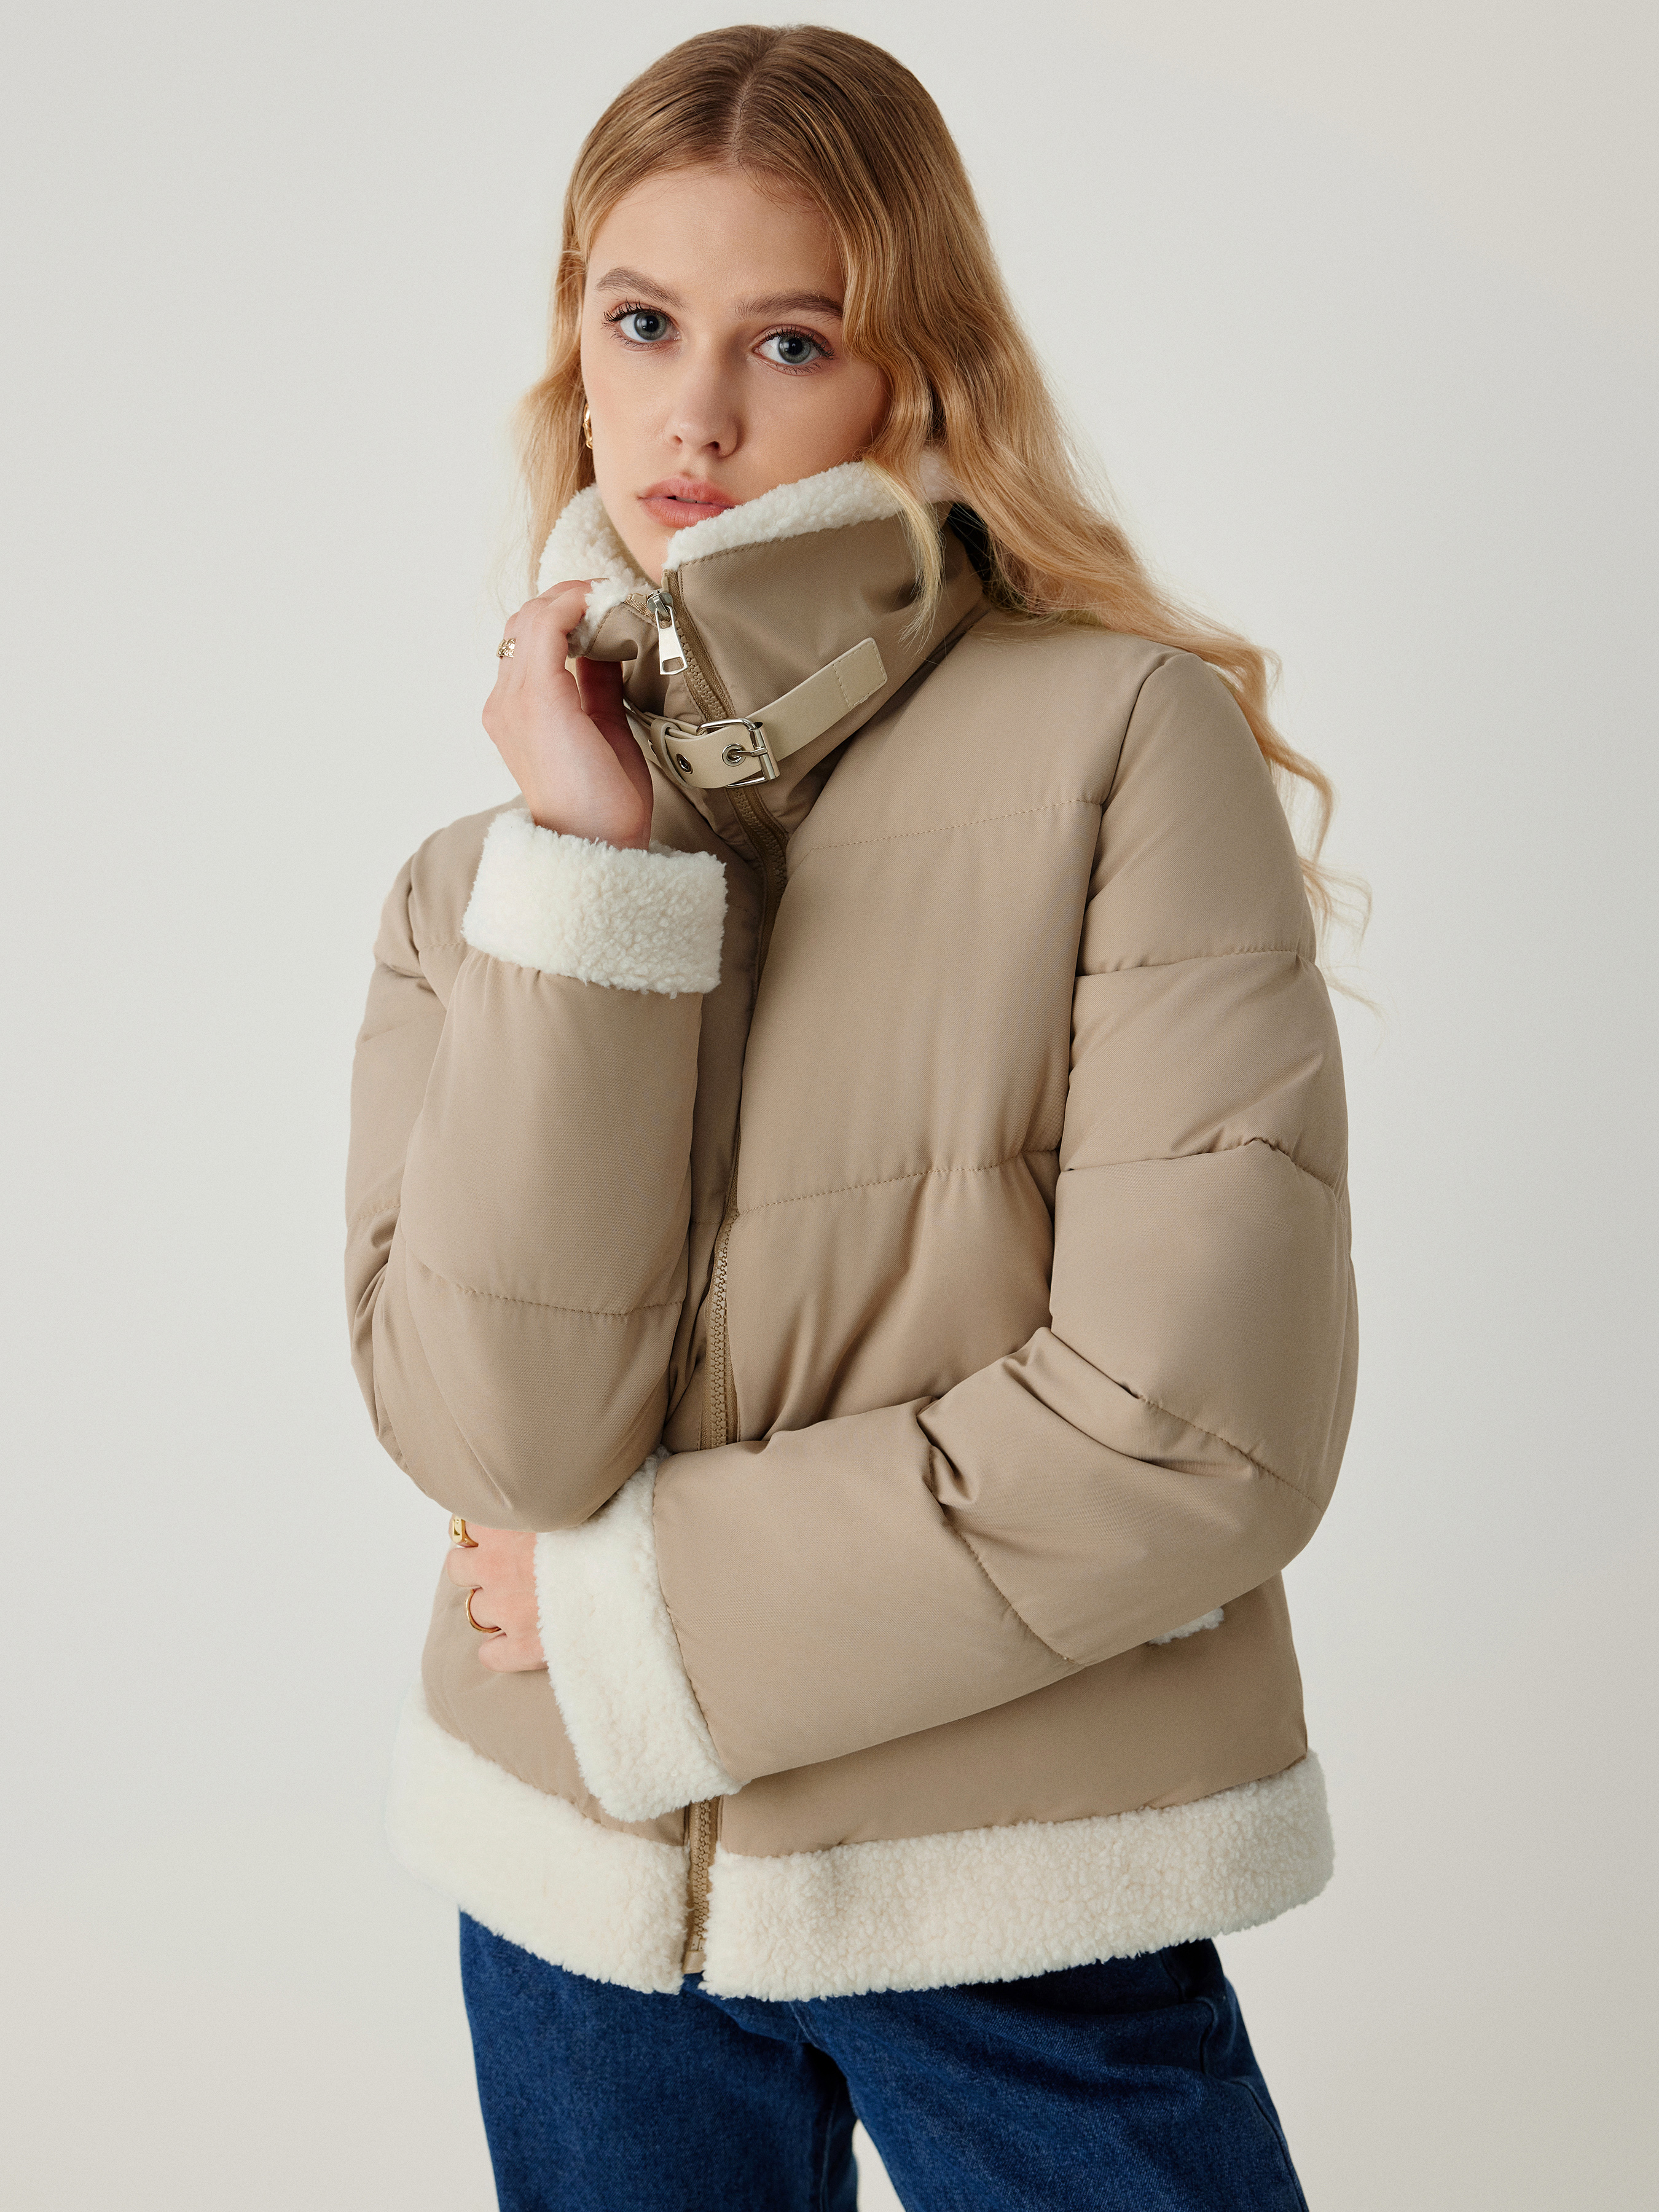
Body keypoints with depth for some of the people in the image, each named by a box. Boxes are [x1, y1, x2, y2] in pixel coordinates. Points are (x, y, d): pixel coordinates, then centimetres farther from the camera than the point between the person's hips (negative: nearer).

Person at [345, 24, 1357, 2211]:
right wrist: (591, 876, -17)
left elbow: (1206, 1426, -17)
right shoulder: (479, 876, 2)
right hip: (582, 1889, 3)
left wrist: (640, 1610, -10)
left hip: (1024, 1908, -3)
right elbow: (496, 1433, -12)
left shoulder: (1126, 741, -11)